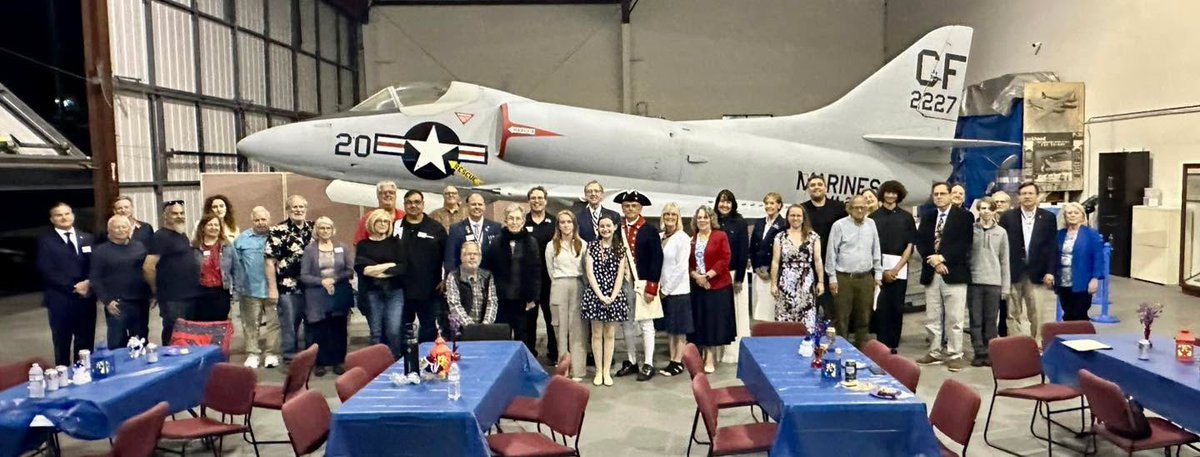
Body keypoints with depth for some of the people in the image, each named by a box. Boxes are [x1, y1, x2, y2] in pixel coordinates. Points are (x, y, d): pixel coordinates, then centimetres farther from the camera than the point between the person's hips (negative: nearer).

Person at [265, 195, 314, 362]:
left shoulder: (313, 228, 7)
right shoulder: (278, 231, -8)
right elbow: (270, 261, -10)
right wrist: (272, 288, -13)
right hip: (288, 288, -5)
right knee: (289, 326, 6)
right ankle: (290, 360, 19)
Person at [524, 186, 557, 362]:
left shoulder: (554, 222, 3)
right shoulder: (522, 223, 3)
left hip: (549, 277, 0)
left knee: (551, 315, 6)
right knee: (529, 316, 9)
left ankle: (554, 353, 16)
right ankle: (529, 352, 20)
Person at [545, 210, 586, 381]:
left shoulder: (582, 244, 4)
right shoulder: (551, 246, 4)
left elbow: (586, 269, 8)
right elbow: (551, 271, 12)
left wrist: (583, 288, 7)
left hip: (578, 287, 0)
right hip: (559, 288, 0)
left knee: (577, 329, 1)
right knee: (561, 328, 3)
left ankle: (577, 370, 4)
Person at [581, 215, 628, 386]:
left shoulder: (620, 248, 5)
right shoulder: (591, 246, 3)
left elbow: (620, 275, 0)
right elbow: (589, 272, -4)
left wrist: (613, 296, -12)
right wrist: (600, 295, -13)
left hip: (614, 295, 1)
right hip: (594, 294, 0)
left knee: (610, 334, 5)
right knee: (597, 333, 4)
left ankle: (607, 371, 13)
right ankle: (598, 371, 12)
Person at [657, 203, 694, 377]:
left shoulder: (682, 237, -10)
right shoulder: (660, 237, 6)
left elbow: (681, 267, -14)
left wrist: (667, 289, -12)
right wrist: (659, 286, -1)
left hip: (678, 289, -6)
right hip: (663, 289, 6)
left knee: (679, 328, 3)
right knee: (669, 327, 11)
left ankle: (678, 362, 11)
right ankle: (672, 361, 19)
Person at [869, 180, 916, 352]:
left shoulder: (906, 217, 8)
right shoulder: (874, 217, 4)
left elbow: (909, 246, 4)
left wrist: (896, 269, -6)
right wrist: (882, 270, -6)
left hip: (900, 268, 1)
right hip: (879, 268, -1)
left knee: (897, 308, 3)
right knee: (881, 307, -4)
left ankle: (893, 346, 11)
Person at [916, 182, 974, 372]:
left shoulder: (963, 216, 1)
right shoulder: (927, 217, 15)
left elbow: (964, 243, -10)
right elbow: (920, 242, 5)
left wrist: (942, 257, -16)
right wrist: (934, 261, -10)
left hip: (954, 273, -5)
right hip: (931, 273, 5)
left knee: (954, 318, -2)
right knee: (932, 318, 10)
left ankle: (955, 354, 6)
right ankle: (935, 352, 20)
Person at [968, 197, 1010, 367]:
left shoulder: (1001, 232, 7)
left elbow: (1004, 261, 7)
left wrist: (1005, 286, 3)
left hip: (994, 282, 1)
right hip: (974, 281, -1)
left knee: (991, 320, 5)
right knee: (976, 320, 2)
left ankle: (990, 352, 13)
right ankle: (979, 352, 9)